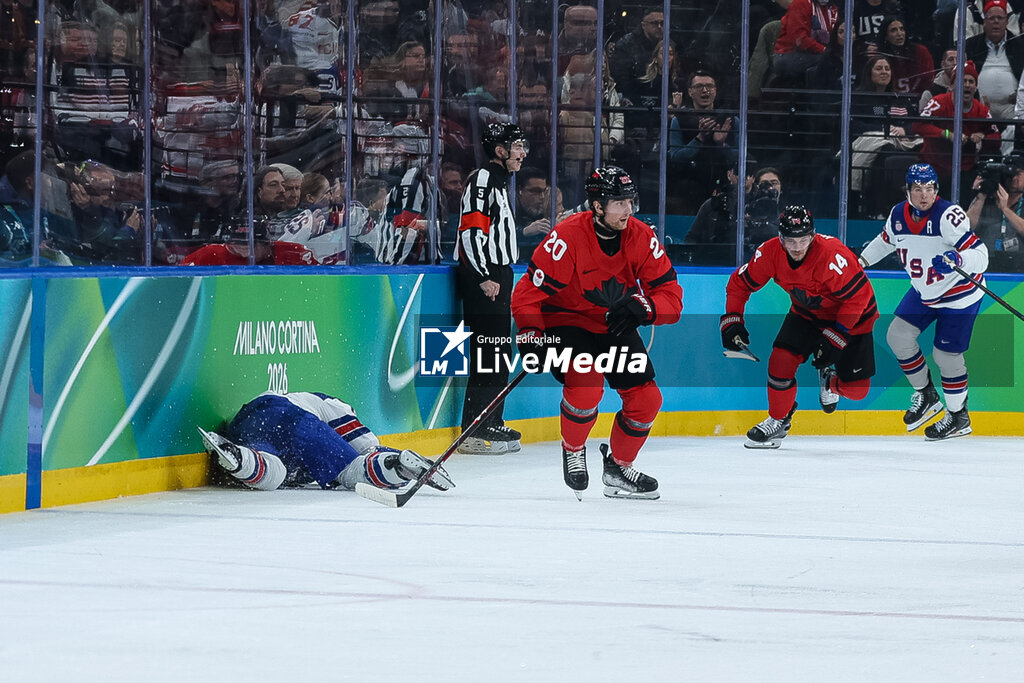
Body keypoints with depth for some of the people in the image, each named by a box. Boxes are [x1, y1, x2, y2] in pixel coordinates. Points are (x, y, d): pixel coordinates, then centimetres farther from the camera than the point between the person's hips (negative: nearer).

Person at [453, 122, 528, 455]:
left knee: (500, 353, 12)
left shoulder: (500, 182, 22)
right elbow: (471, 229, -20)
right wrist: (485, 277, -23)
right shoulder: (482, 180, -11)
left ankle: (492, 425, 17)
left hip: (496, 279, 11)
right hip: (481, 280, -11)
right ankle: (475, 432, -14)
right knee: (489, 352, -13)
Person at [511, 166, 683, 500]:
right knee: (585, 386, -29)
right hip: (567, 321, -5)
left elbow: (671, 296, -12)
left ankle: (619, 468, 21)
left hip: (616, 326, 5)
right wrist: (531, 336, -31)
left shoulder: (641, 237, -13)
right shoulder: (568, 237, -26)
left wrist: (642, 307, -31)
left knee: (646, 398, -1)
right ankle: (573, 449, 1)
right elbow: (529, 291, -21)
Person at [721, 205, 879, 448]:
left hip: (852, 317, -4)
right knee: (782, 358, -16)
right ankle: (778, 421, 7)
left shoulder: (832, 254, -36)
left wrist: (834, 339, -28)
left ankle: (829, 378, 28)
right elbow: (740, 283, -6)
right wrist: (731, 322, -15)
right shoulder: (771, 253, -21)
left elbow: (858, 296, -30)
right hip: (807, 313, 4)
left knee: (855, 389, -8)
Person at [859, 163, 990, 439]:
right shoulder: (898, 215, -8)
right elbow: (886, 240, 17)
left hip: (959, 293, -7)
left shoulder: (949, 215, -29)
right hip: (924, 291, 7)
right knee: (898, 336, 1)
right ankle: (926, 395, 20)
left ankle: (958, 416, 16)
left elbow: (980, 255, -35)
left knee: (946, 354, -4)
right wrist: (861, 261, 20)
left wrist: (957, 259, -53)